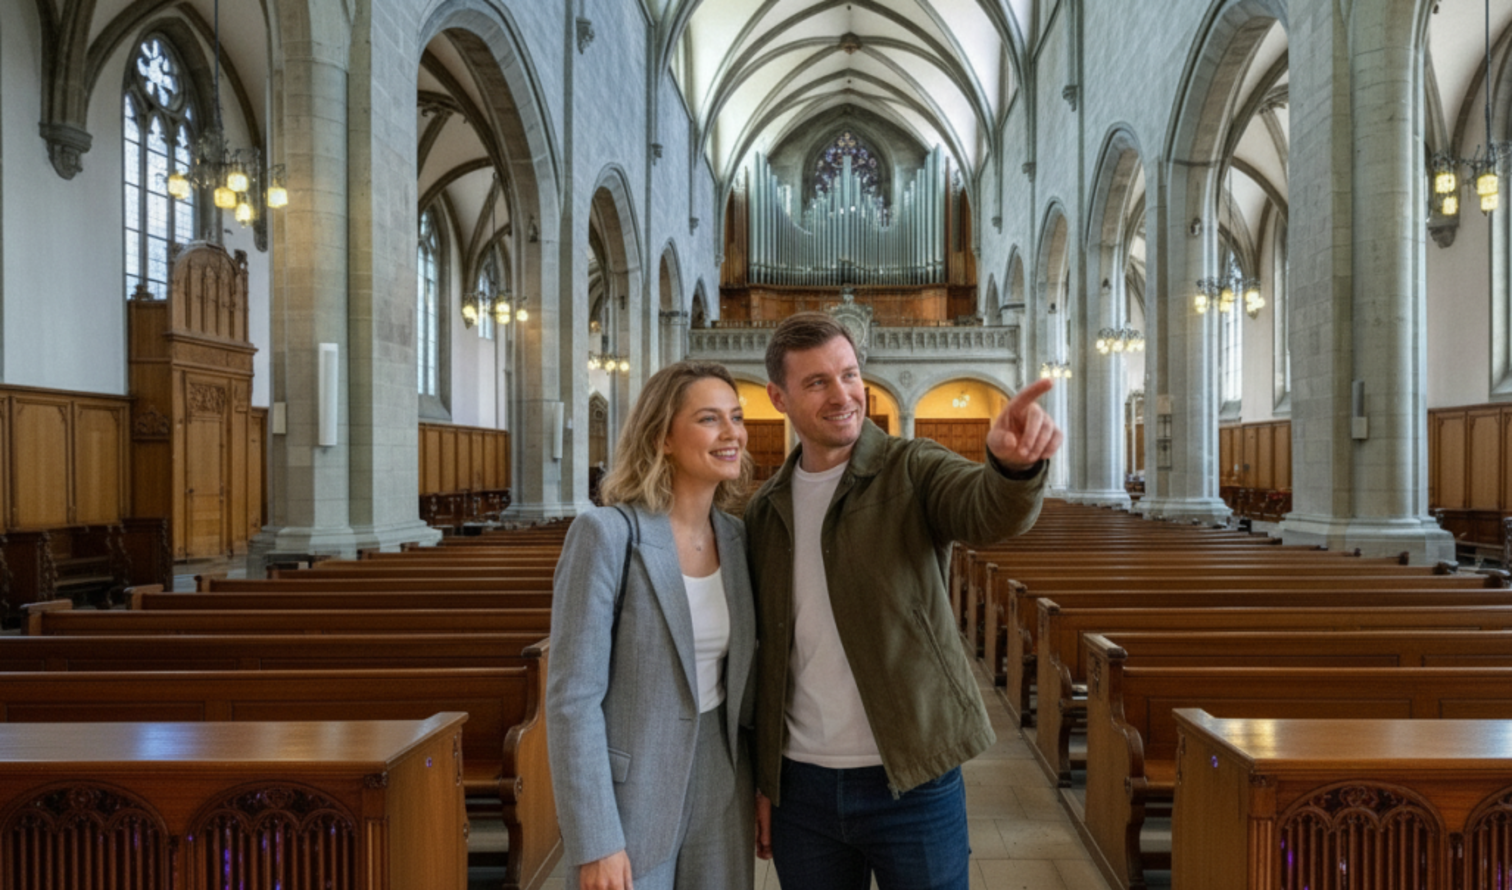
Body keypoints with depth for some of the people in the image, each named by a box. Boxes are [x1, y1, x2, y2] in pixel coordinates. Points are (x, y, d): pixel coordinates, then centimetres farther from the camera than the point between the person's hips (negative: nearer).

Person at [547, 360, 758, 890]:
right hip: (630, 792, -5)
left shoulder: (737, 538, 2)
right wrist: (594, 842, -17)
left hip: (722, 791, 5)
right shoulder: (606, 533, -16)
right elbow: (573, 698, -17)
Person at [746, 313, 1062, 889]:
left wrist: (1015, 464, -49)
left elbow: (990, 511, -28)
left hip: (913, 781, -3)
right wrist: (760, 779, 8)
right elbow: (761, 656, 9)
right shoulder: (765, 512, 4)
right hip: (802, 787, 3)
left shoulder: (913, 472, -6)